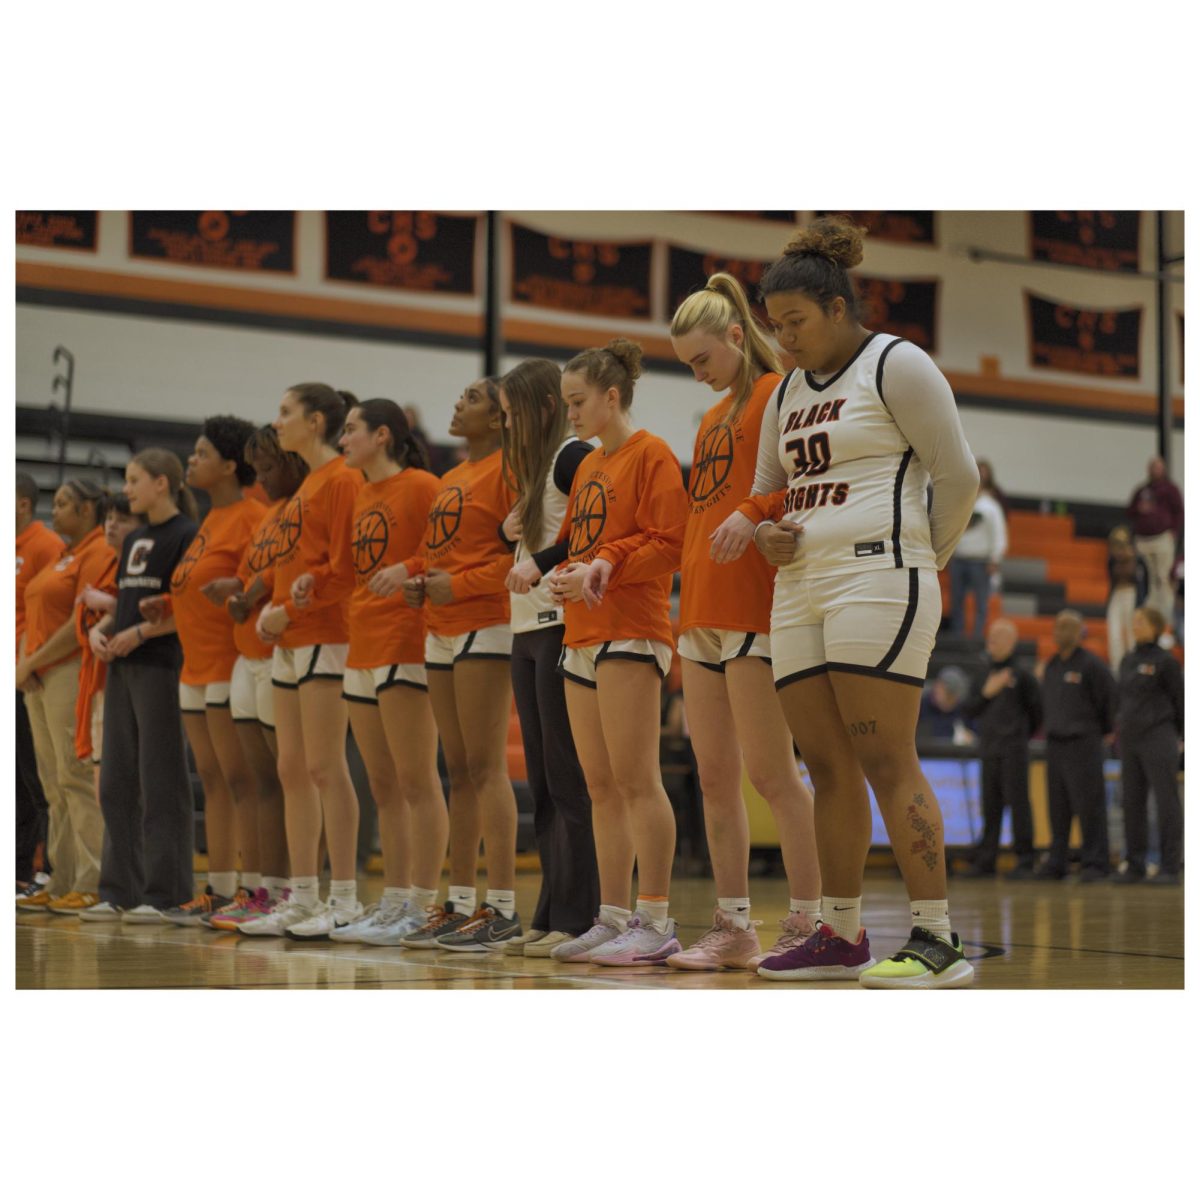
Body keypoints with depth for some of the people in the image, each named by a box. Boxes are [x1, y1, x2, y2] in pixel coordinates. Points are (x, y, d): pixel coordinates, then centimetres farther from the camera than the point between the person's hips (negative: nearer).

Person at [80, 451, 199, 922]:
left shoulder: (186, 536, -8)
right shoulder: (134, 541, 18)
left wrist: (140, 632, -18)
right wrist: (100, 628, 4)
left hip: (163, 667, -9)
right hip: (122, 668, 9)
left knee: (160, 783, -5)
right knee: (116, 782, 8)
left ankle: (164, 894, -2)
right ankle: (120, 890, 13)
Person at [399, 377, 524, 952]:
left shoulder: (506, 470, -7)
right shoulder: (451, 479, 21)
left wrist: (460, 585, -16)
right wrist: (417, 579, 7)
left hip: (485, 626, -9)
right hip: (441, 631, 9)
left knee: (485, 766, -11)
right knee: (459, 771, 10)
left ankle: (502, 905, -10)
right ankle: (460, 902, 13)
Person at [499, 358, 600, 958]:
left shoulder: (573, 456, -8)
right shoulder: (534, 464, 21)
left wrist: (545, 562, -18)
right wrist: (514, 531, 7)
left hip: (562, 626, -10)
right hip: (528, 629, 10)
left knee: (567, 779, -9)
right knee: (542, 781, 8)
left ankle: (576, 918, -7)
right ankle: (551, 915, 11)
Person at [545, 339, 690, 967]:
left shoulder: (651, 455, -5)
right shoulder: (588, 466, 21)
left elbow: (667, 543, -12)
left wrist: (606, 565, -20)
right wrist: (566, 573, 3)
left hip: (630, 630, -9)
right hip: (581, 632, 9)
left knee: (636, 779, -12)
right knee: (600, 786, 8)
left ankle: (656, 922, -11)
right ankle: (613, 917, 12)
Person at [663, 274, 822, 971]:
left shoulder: (778, 394, -3)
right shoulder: (713, 417, 22)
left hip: (754, 607, -9)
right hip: (703, 611, 9)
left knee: (770, 774, -9)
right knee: (715, 779, 7)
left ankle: (809, 924, -6)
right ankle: (734, 928, 11)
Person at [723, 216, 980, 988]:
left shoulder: (896, 365, -3)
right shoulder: (788, 393, 21)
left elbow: (959, 475, -6)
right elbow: (768, 491, 28)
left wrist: (919, 558, 3)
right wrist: (766, 534, 6)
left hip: (876, 582, -8)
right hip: (801, 591, 8)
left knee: (887, 762, -13)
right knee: (828, 767, 7)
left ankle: (938, 939, -14)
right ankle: (842, 937, 12)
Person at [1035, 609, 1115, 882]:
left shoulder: (1091, 665, -8)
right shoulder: (1051, 667, 13)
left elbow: (1110, 699, -4)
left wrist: (1104, 731, 5)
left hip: (1084, 744, -7)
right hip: (1055, 744, 7)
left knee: (1089, 806, -7)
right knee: (1058, 807, 8)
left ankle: (1095, 864, -4)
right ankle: (1055, 863, 11)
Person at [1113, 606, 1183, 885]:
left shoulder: (1165, 661, -6)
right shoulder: (1128, 660, 13)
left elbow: (1181, 698, -1)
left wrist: (1182, 734, 5)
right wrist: (1120, 723, 12)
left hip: (1158, 738, -7)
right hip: (1130, 738, 7)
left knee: (1166, 802, -4)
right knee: (1132, 804, 7)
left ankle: (1170, 867, -3)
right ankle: (1134, 866, 13)